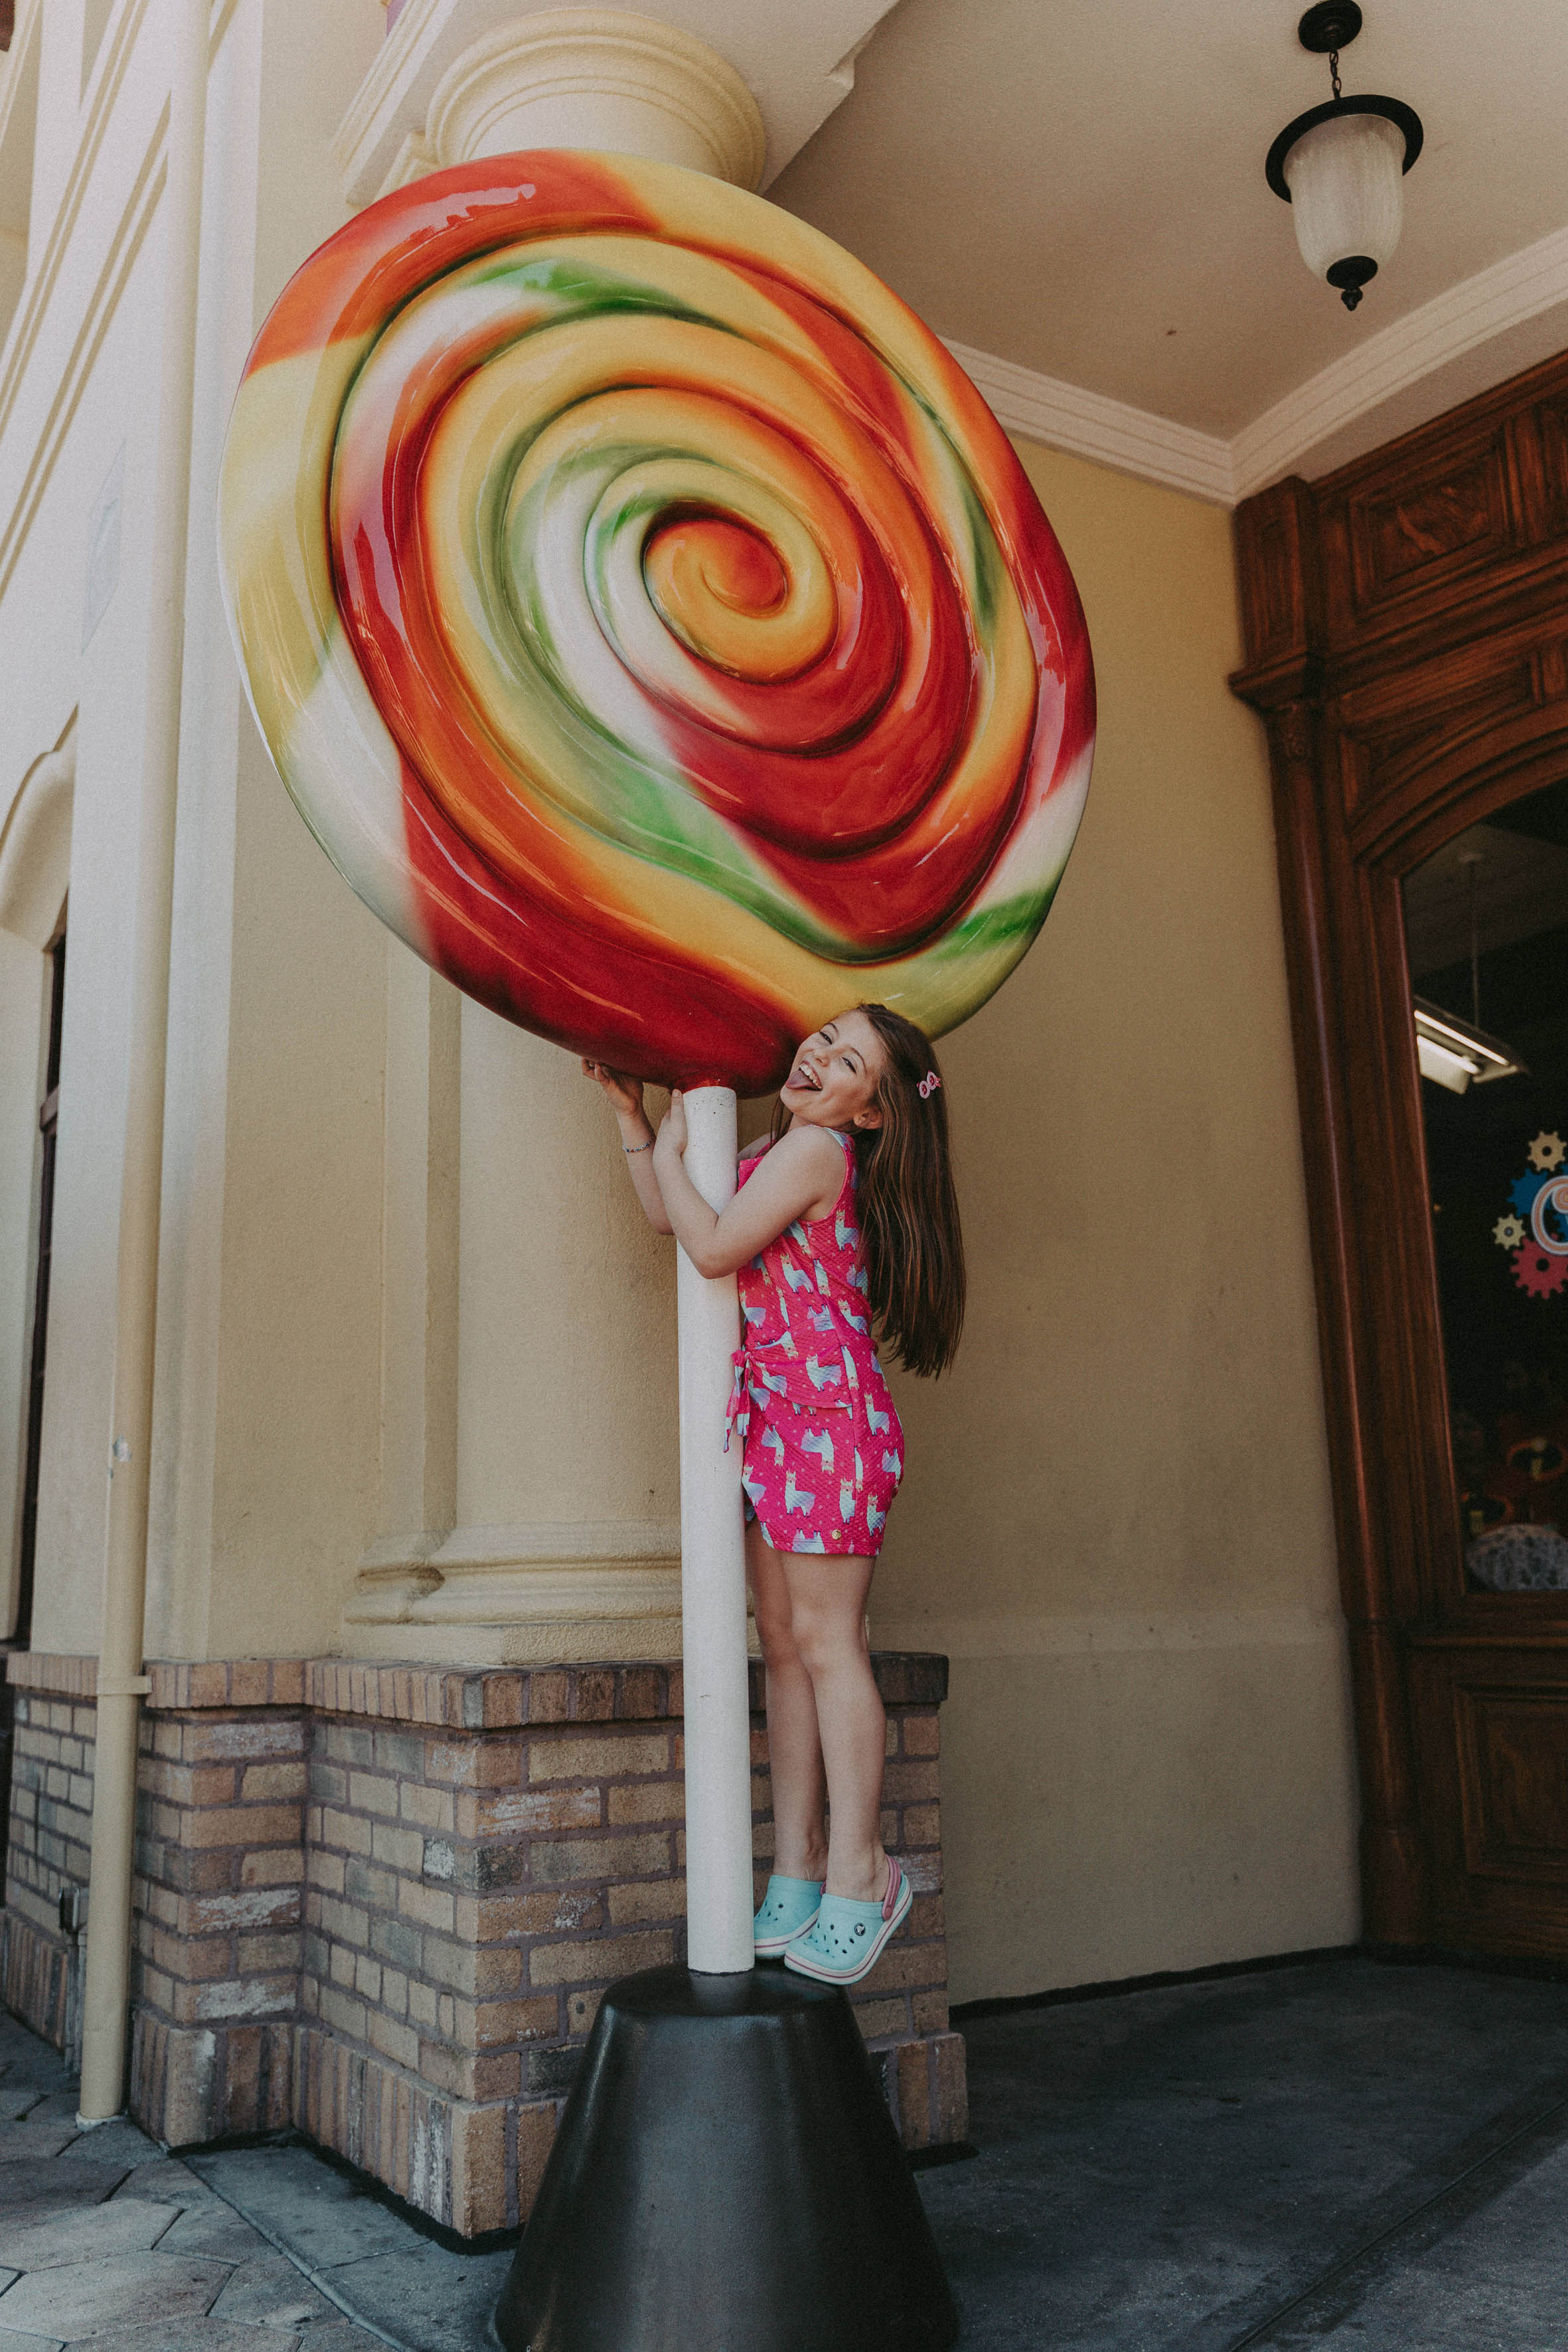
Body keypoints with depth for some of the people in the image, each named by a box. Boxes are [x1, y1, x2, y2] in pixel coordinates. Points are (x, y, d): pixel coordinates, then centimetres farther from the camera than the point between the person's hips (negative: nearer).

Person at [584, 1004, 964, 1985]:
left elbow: (714, 1248, -16)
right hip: (771, 1419, 9)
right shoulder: (777, 1156, 17)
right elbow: (669, 1217, 25)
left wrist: (671, 1149, -2)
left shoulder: (816, 1149, -10)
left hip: (825, 1413, -9)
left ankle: (858, 1870, 5)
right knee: (785, 1644, 8)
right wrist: (632, 1115, 19)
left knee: (825, 1641, -5)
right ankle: (798, 1874, 14)